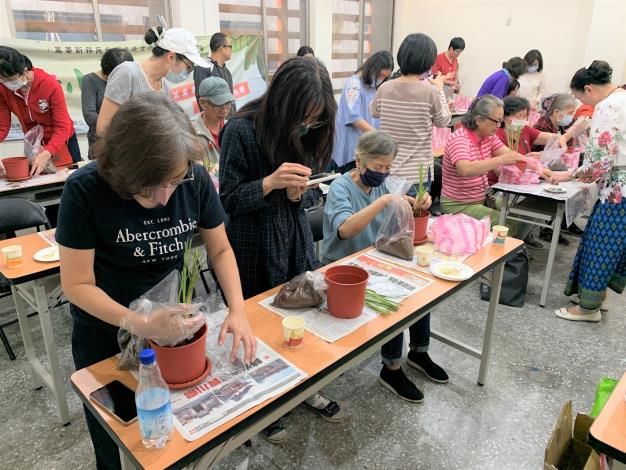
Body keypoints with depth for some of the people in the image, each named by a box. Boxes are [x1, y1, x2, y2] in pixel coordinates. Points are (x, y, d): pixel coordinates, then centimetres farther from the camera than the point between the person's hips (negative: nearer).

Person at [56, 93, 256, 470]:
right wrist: (140, 325, -36)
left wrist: (238, 310, -21)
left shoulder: (196, 180, -19)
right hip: (105, 330, -1)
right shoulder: (85, 190, -26)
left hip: (174, 320, 2)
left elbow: (220, 249, -7)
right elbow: (77, 284, -21)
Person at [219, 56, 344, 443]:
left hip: (295, 239, 5)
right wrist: (270, 182, -30)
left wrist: (298, 192, -16)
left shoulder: (307, 132, 0)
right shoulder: (241, 130, -17)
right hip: (254, 248, -5)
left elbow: (303, 197, 8)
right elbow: (230, 200, -14)